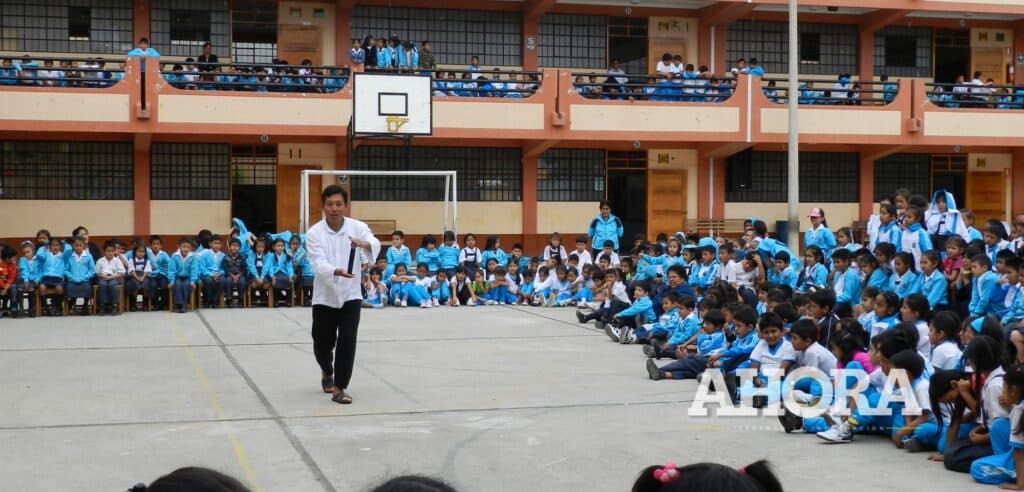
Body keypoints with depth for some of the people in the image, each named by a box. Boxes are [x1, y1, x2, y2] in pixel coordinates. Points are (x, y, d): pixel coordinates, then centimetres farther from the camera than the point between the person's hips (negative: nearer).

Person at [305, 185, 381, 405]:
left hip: (350, 295, 0)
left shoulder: (358, 227, -7)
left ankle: (339, 388, -6)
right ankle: (327, 372, 42)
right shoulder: (314, 233, -9)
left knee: (347, 339, -14)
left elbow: (375, 246, -27)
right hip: (325, 296, 0)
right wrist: (337, 272, -43)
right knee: (323, 343, 9)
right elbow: (319, 264, -22)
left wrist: (365, 244, -51)